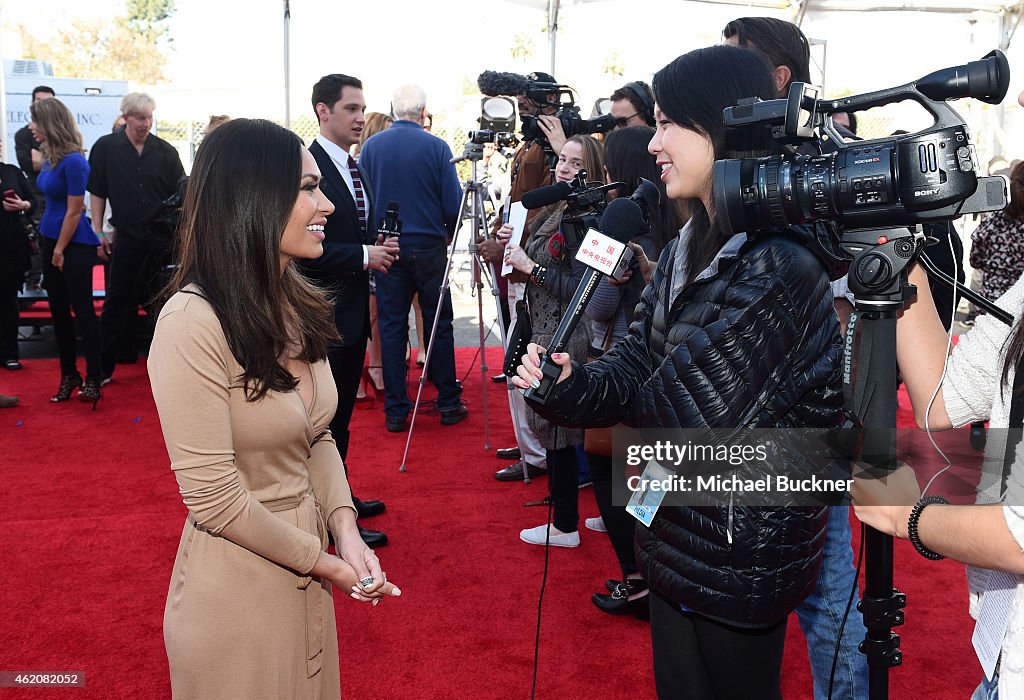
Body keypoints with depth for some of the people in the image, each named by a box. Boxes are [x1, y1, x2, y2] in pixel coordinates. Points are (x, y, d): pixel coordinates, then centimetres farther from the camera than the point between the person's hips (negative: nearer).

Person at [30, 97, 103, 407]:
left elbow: (74, 211, -16)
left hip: (74, 245, -8)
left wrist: (60, 250, -10)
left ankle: (93, 379, 6)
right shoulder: (50, 157, 6)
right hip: (51, 239, 8)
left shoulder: (73, 161, -18)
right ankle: (68, 374, 23)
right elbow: (52, 200, 12)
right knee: (58, 310, 12)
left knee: (82, 311, -2)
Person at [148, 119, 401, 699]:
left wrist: (346, 530, -9)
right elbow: (214, 499, -22)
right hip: (235, 590, -7)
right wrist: (324, 563, -13)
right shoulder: (194, 322, -24)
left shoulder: (296, 305, 0)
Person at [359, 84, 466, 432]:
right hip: (429, 246, -2)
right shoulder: (436, 147, -7)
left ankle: (395, 410, 9)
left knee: (391, 326, 6)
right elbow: (453, 204, -7)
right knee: (439, 324, 8)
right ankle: (448, 403, 14)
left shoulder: (370, 146, 0)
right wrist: (449, 234, 13)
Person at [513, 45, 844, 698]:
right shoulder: (688, 248, 4)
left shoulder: (779, 270, -25)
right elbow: (635, 365, 2)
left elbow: (685, 413, -24)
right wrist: (571, 385, -18)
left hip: (741, 556, -8)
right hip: (676, 539, 8)